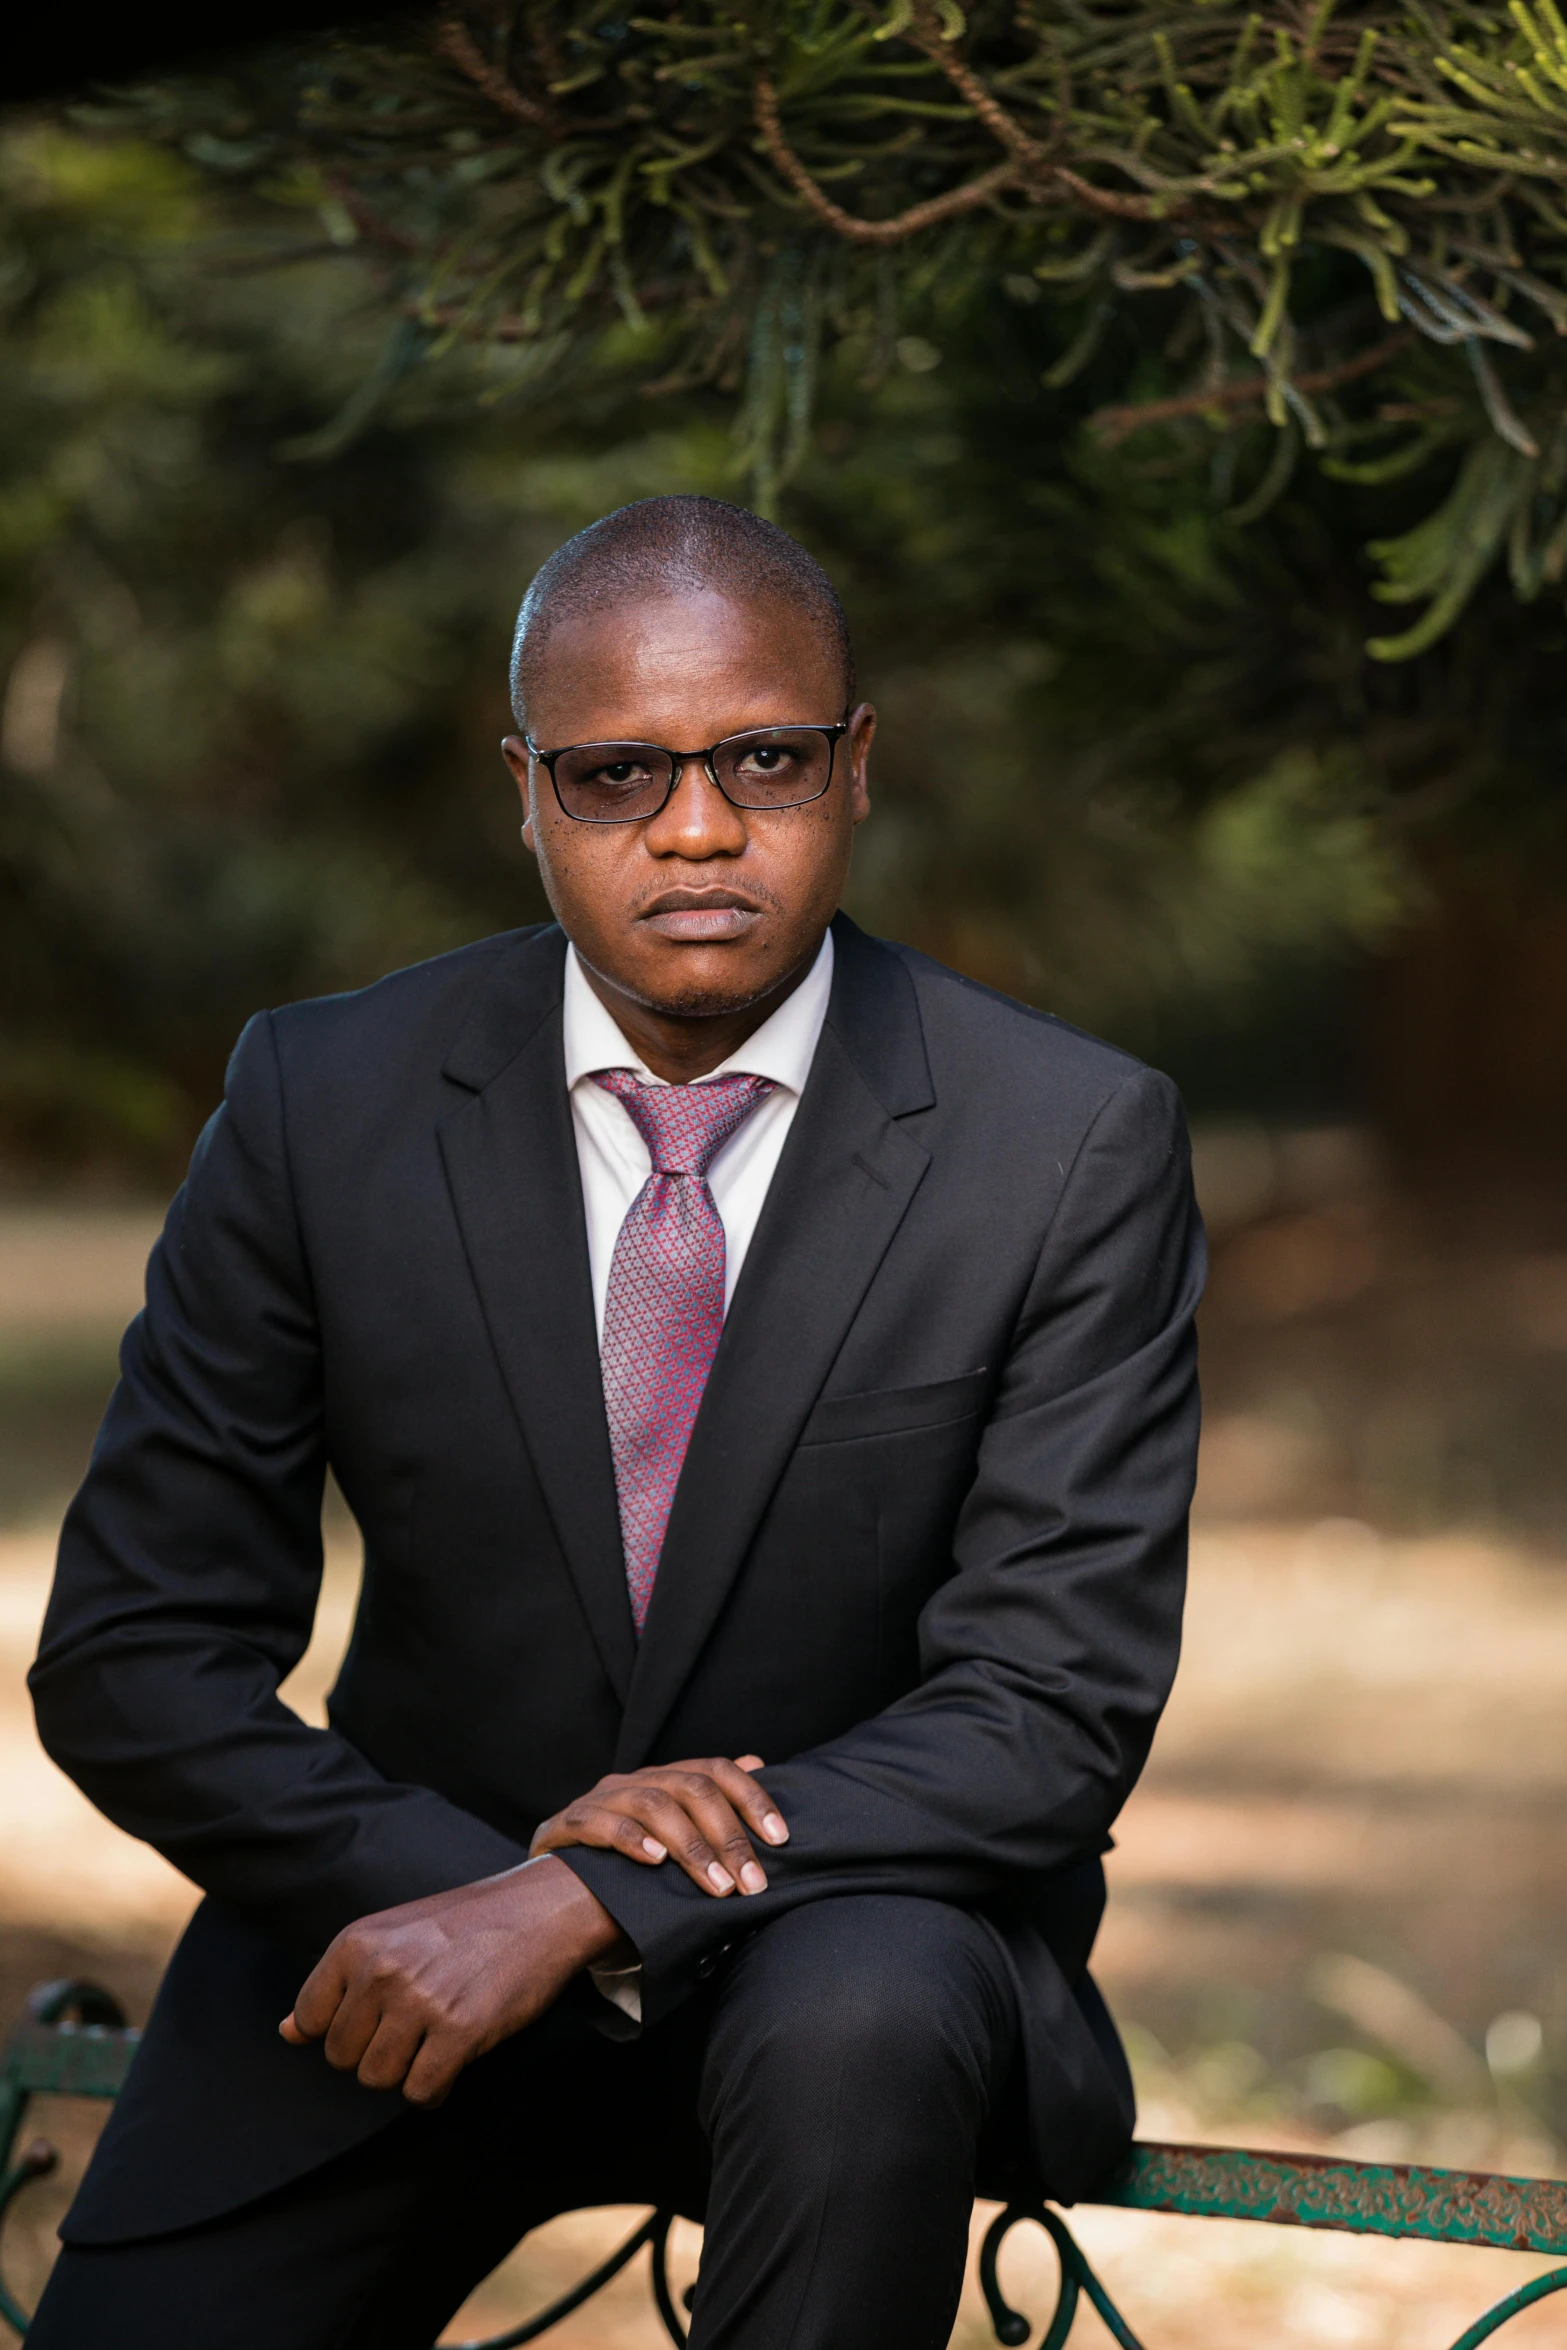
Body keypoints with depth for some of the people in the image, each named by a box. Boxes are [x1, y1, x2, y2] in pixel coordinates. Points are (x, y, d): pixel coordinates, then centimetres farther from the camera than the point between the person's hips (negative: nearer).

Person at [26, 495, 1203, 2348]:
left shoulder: (1074, 1146, -9)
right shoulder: (324, 1103, -5)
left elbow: (1056, 1708, -14)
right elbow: (129, 1657, -3)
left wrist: (579, 1907, -25)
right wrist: (488, 1865, -21)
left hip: (857, 1931, -2)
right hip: (411, 1912, 2)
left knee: (862, 2021, -36)